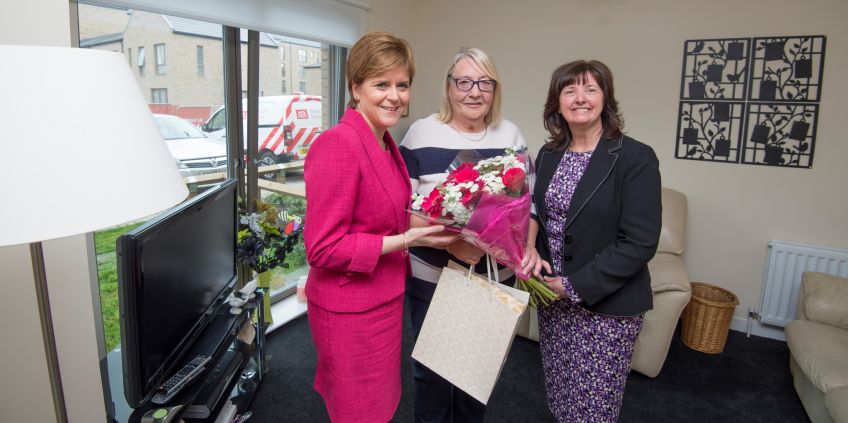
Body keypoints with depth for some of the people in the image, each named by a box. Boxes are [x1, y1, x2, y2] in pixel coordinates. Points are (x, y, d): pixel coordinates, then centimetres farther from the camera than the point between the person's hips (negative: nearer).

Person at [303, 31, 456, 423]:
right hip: (350, 311, -8)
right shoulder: (338, 145, -21)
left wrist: (424, 224, 1)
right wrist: (404, 240, -21)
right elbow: (322, 248, -21)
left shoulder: (386, 143, 6)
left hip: (384, 300, 8)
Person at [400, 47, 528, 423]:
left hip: (494, 278, 3)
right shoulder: (422, 133, -7)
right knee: (432, 370, 12)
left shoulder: (511, 135, 3)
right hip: (432, 278, -3)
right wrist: (450, 243, -23)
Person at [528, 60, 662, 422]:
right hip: (553, 299, 5)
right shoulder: (548, 155, 5)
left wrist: (576, 286, -17)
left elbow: (639, 243, -17)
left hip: (607, 305, -5)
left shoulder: (635, 157, -12)